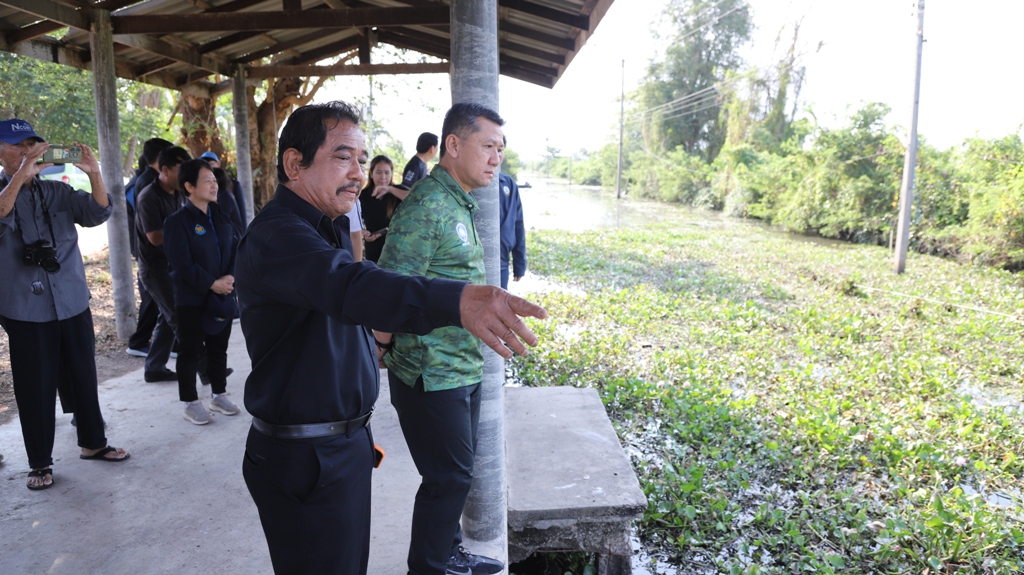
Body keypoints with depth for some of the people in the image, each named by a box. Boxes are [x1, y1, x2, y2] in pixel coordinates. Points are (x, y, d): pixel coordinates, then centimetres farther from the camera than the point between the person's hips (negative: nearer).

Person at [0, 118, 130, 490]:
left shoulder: (57, 191, 6)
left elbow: (98, 214, -7)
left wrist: (94, 174, -22)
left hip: (73, 303, 3)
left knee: (84, 377, 13)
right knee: (36, 388, 5)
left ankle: (93, 442, 28)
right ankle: (40, 462, 17)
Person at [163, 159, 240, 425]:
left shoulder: (221, 216, 7)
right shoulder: (177, 221, -11)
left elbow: (235, 249, 5)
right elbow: (182, 264, -16)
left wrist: (230, 278, -10)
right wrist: (211, 284, -17)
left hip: (223, 297, 6)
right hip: (191, 300, -5)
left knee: (219, 348, 15)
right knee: (190, 352, 5)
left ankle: (219, 395, 29)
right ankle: (191, 403, 17)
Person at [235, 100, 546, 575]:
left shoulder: (329, 227, 11)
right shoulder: (276, 235, -23)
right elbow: (349, 286, -43)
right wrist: (456, 300, -59)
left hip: (346, 442, 9)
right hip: (304, 461, -9)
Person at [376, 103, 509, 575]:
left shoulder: (459, 204, 12)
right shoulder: (427, 206, -20)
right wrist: (382, 350, -13)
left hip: (463, 372, 9)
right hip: (433, 376, -9)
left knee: (456, 472, 21)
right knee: (449, 478, 4)